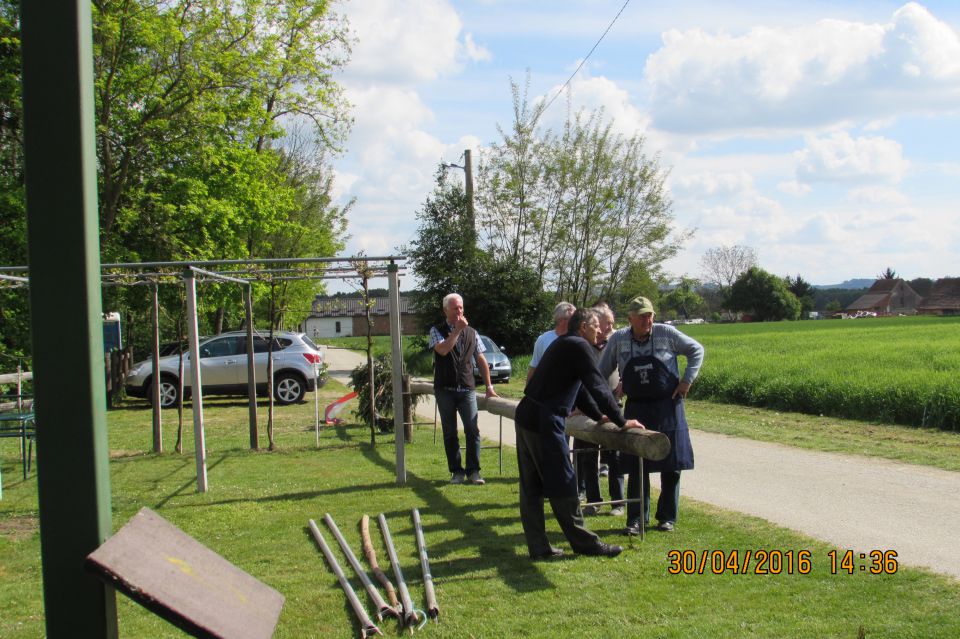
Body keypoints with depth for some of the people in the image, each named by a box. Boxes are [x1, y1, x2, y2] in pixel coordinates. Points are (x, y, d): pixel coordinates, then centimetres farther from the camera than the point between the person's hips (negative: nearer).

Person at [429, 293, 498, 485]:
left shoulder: (471, 333, 10)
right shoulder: (437, 331, 2)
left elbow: (481, 360, 13)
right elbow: (443, 350, -19)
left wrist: (489, 386, 10)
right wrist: (457, 329, -17)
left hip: (467, 389, 1)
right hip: (445, 390, -1)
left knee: (473, 430, -7)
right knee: (450, 433, 4)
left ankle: (473, 471, 2)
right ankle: (456, 471, 11)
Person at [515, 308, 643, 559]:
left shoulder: (564, 344, 20)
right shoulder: (579, 346, -10)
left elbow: (579, 387, 28)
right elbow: (598, 386, -14)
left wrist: (598, 415, 32)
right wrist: (621, 422, -9)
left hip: (526, 417, 10)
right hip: (545, 422, -10)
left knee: (531, 487, 10)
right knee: (562, 487, -1)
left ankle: (538, 547, 15)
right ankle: (585, 543, 7)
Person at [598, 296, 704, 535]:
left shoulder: (666, 333, -7)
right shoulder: (618, 339, -3)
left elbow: (697, 350, 4)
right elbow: (601, 372, 7)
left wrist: (687, 380, -5)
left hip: (667, 407, -1)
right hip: (636, 408, 1)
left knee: (670, 465, 5)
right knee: (636, 466, 0)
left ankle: (667, 517, 17)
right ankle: (636, 518, 7)